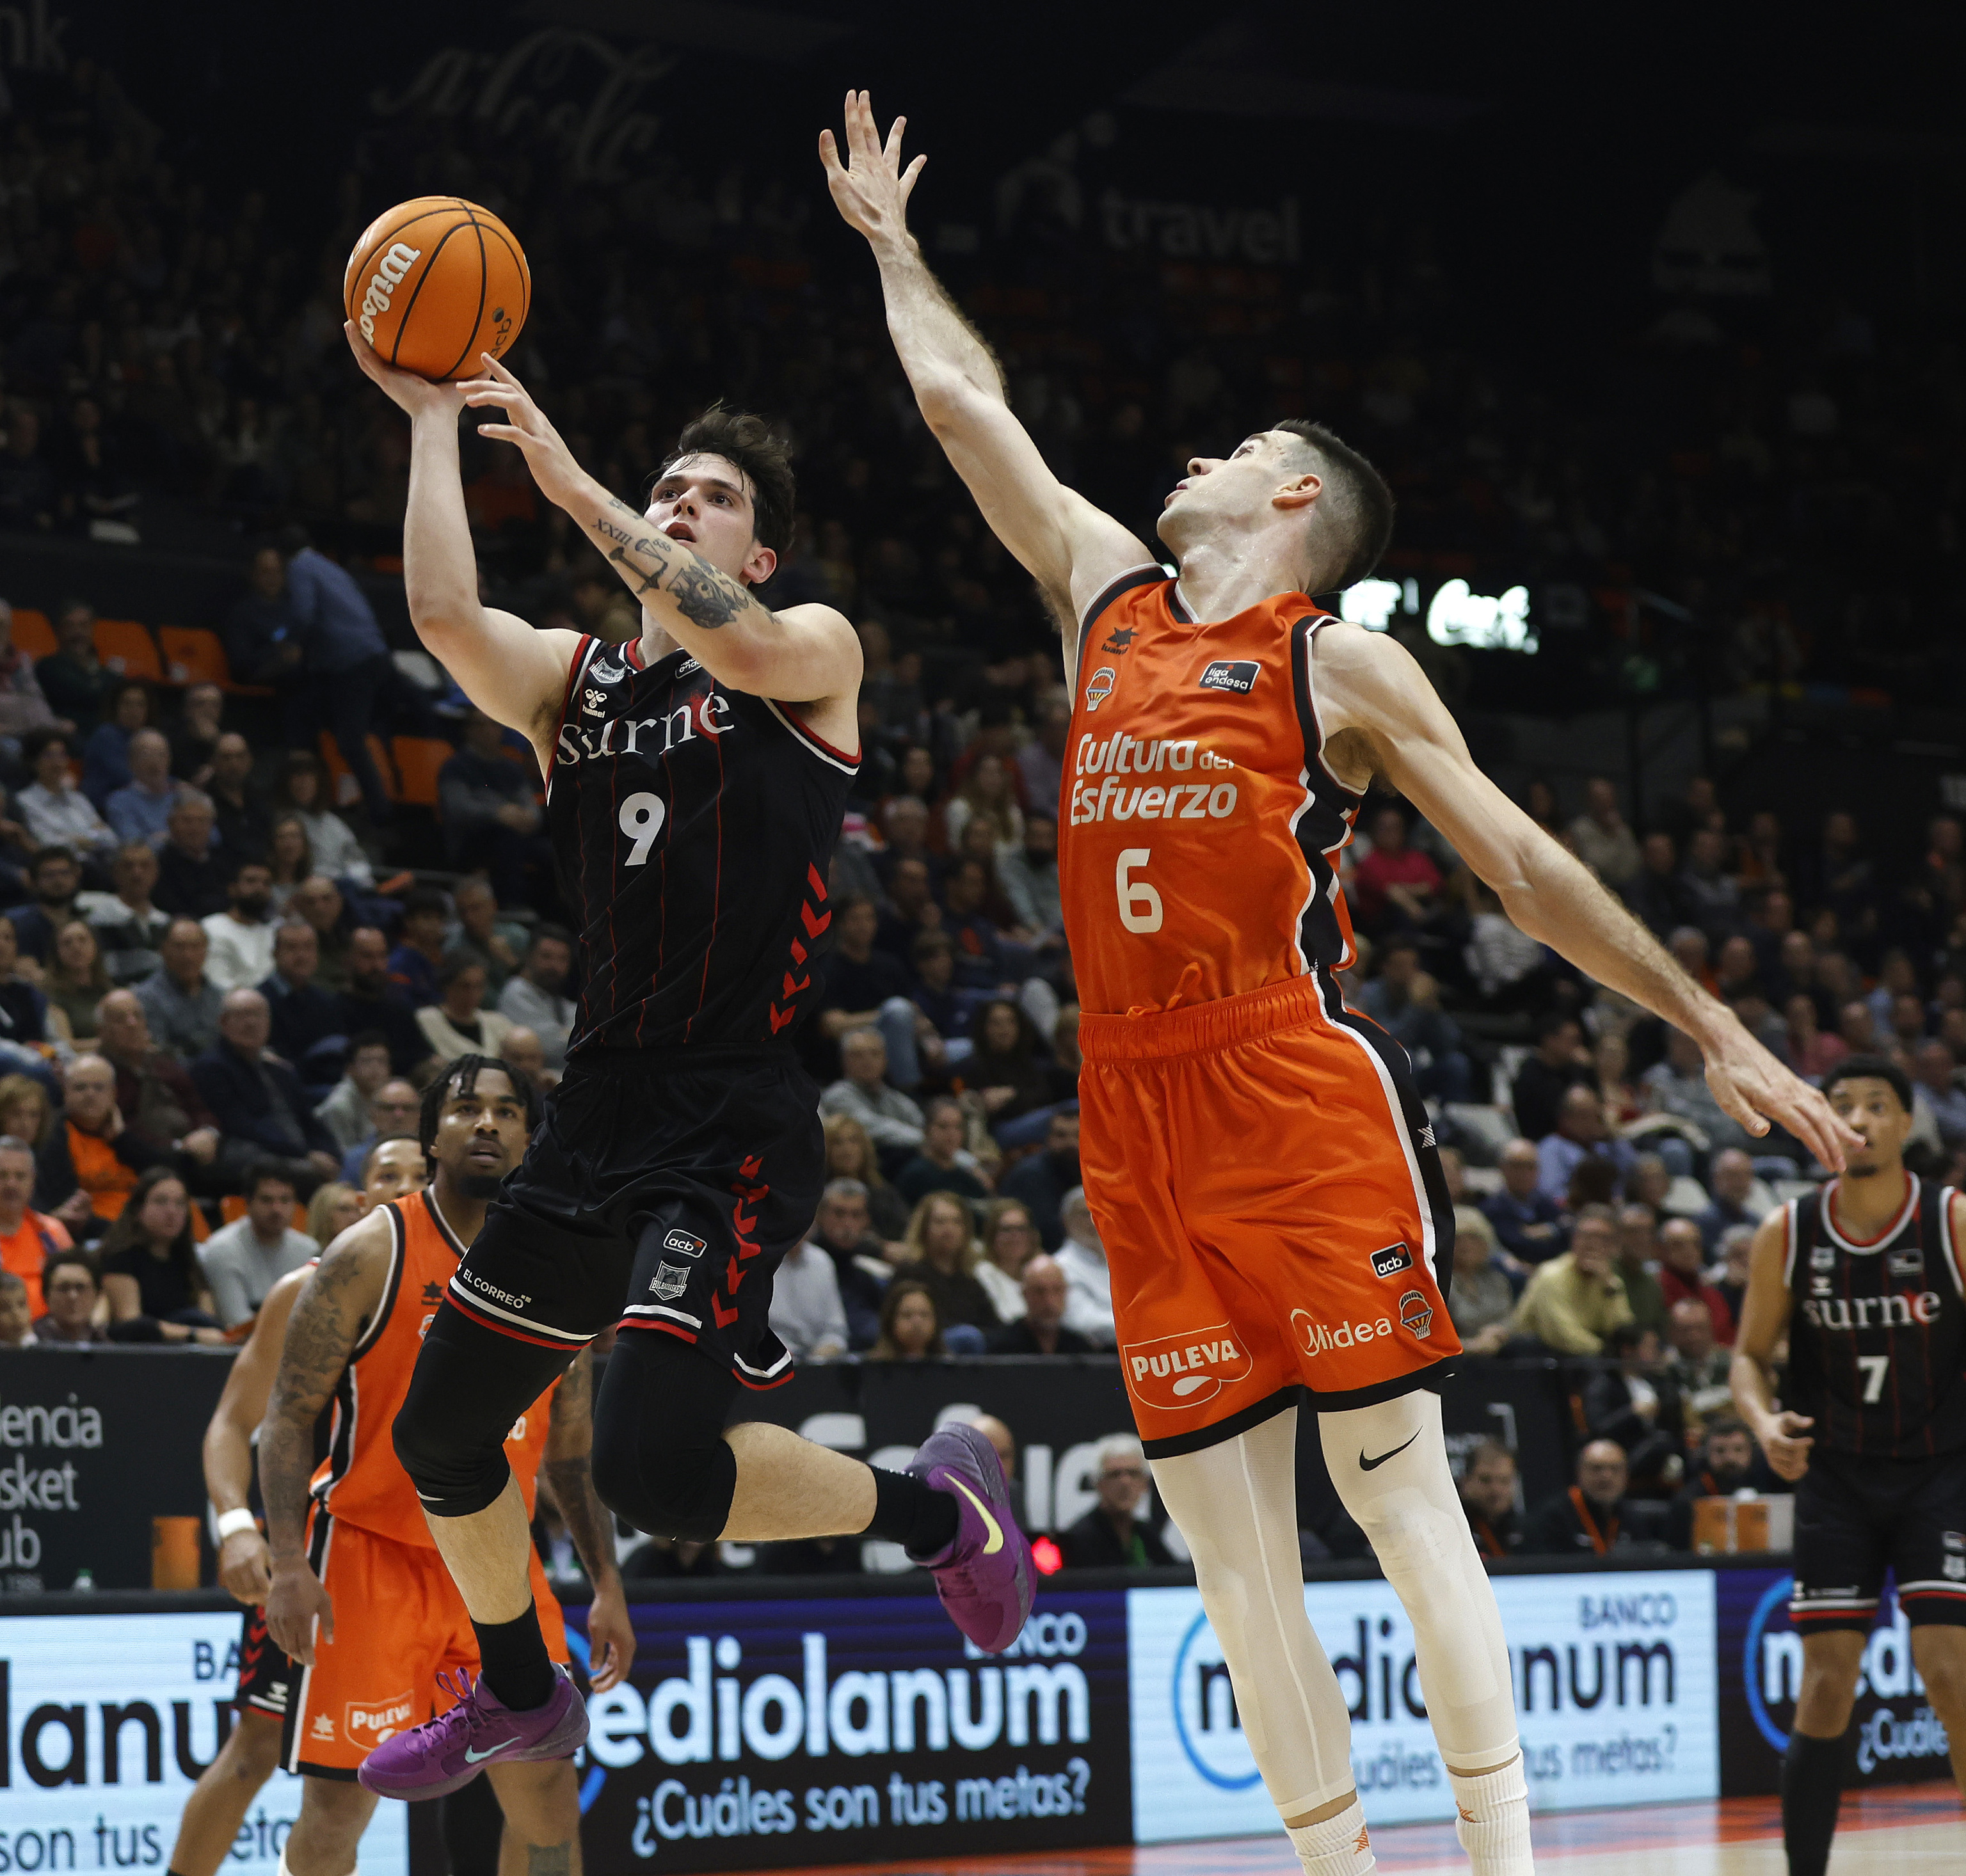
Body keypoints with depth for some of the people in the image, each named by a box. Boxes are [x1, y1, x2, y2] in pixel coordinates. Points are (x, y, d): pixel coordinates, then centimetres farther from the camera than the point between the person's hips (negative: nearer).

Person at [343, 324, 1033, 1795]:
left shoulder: (814, 652, 1)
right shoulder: (573, 680, 13)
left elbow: (738, 644, -24)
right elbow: (445, 615, -7)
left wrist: (571, 483, -21)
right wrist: (433, 419, -5)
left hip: (737, 1124, -7)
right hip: (601, 1109, 7)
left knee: (656, 1465, -23)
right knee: (441, 1432, 16)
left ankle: (934, 1506, 2)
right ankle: (521, 1692, 41)